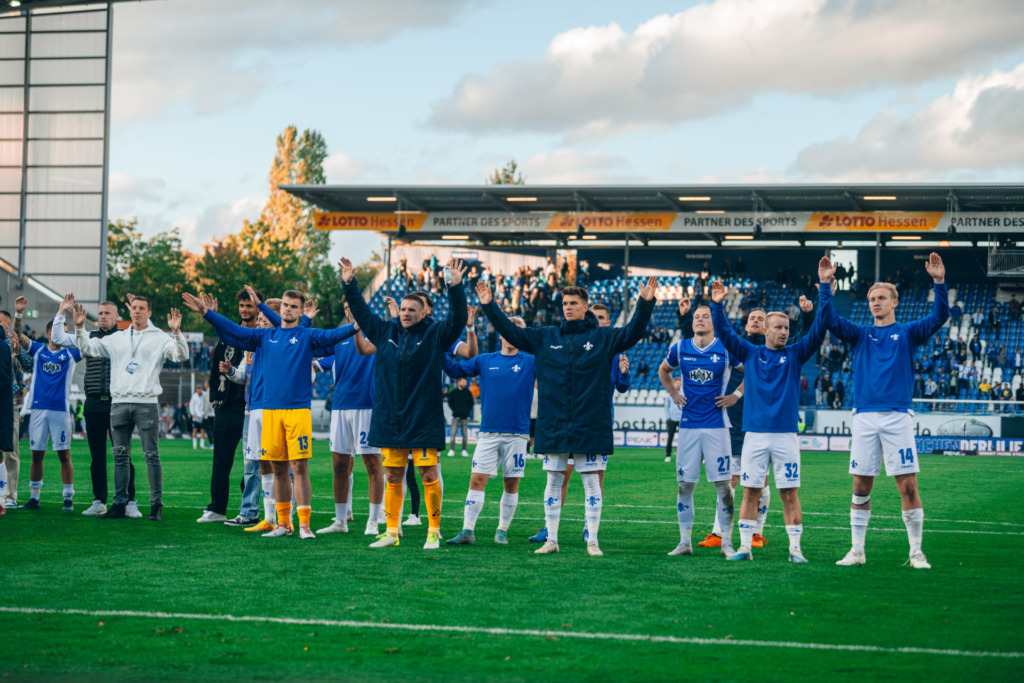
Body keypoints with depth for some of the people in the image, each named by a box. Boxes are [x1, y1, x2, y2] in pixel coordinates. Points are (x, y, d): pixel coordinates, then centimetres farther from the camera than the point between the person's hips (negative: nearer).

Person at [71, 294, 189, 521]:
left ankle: (156, 505, -2)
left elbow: (181, 355, -8)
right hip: (119, 403, 4)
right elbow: (89, 347, 19)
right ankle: (119, 505, 11)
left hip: (147, 404, -4)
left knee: (151, 455, -5)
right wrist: (79, 327, 5)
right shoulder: (117, 338, 16)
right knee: (120, 456, 7)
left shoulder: (159, 338, 4)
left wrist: (176, 332, -22)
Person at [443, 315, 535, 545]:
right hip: (488, 432, 1)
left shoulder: (530, 362, 4)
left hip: (517, 433, -1)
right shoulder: (485, 361, 9)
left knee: (512, 484, 3)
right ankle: (467, 531, -6)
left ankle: (502, 531, 14)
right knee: (477, 480, -7)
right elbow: (455, 369, 5)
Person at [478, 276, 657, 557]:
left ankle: (592, 541, 6)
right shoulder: (546, 337, 9)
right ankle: (551, 539, 15)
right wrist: (490, 306, 2)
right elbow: (512, 332, 9)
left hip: (590, 425, -2)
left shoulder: (603, 338, 3)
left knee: (592, 481, 1)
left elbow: (632, 333, -7)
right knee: (553, 481, 7)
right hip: (553, 425, 2)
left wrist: (645, 304, -20)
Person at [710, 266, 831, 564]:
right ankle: (745, 546, 7)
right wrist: (717, 306, -11)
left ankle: (795, 548, 4)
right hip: (755, 434, 0)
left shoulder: (795, 355, 7)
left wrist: (825, 290, -7)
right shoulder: (750, 354, 9)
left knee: (790, 494, -1)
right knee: (750, 492, 2)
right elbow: (725, 333, 3)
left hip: (786, 434, 0)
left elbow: (819, 329, 0)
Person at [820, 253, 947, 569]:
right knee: (860, 487, 3)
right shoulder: (860, 334, 14)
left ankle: (916, 552, 1)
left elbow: (939, 318, -6)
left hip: (897, 416, -2)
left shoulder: (908, 333, 8)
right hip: (864, 416, 2)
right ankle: (857, 550, 11)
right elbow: (831, 320, 1)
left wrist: (939, 283, -19)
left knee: (908, 487, -6)